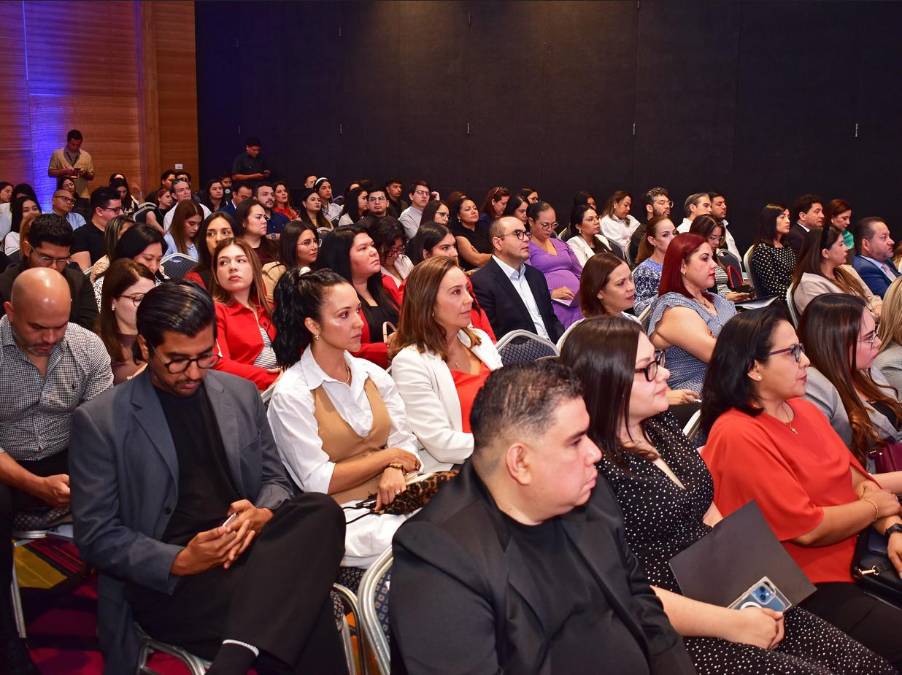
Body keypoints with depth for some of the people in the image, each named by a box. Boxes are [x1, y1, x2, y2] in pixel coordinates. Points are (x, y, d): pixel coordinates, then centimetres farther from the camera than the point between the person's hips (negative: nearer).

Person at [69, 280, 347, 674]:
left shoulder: (241, 394, 12)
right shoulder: (99, 421, -1)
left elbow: (275, 480, 16)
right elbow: (95, 537, -2)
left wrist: (262, 516, -9)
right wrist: (179, 561, -19)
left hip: (249, 551, 6)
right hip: (165, 580, -6)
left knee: (320, 512, -32)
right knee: (299, 606, -35)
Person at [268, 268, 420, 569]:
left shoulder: (373, 374, 10)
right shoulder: (291, 394, -9)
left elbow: (404, 441, 9)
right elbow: (319, 482, -10)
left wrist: (394, 471, -14)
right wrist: (388, 457, -6)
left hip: (390, 499, 6)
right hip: (341, 516, -6)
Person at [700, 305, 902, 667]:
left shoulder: (803, 409, 8)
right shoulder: (738, 436, -20)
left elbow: (857, 479, 8)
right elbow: (809, 528, -20)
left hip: (857, 554, 8)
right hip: (810, 589, -8)